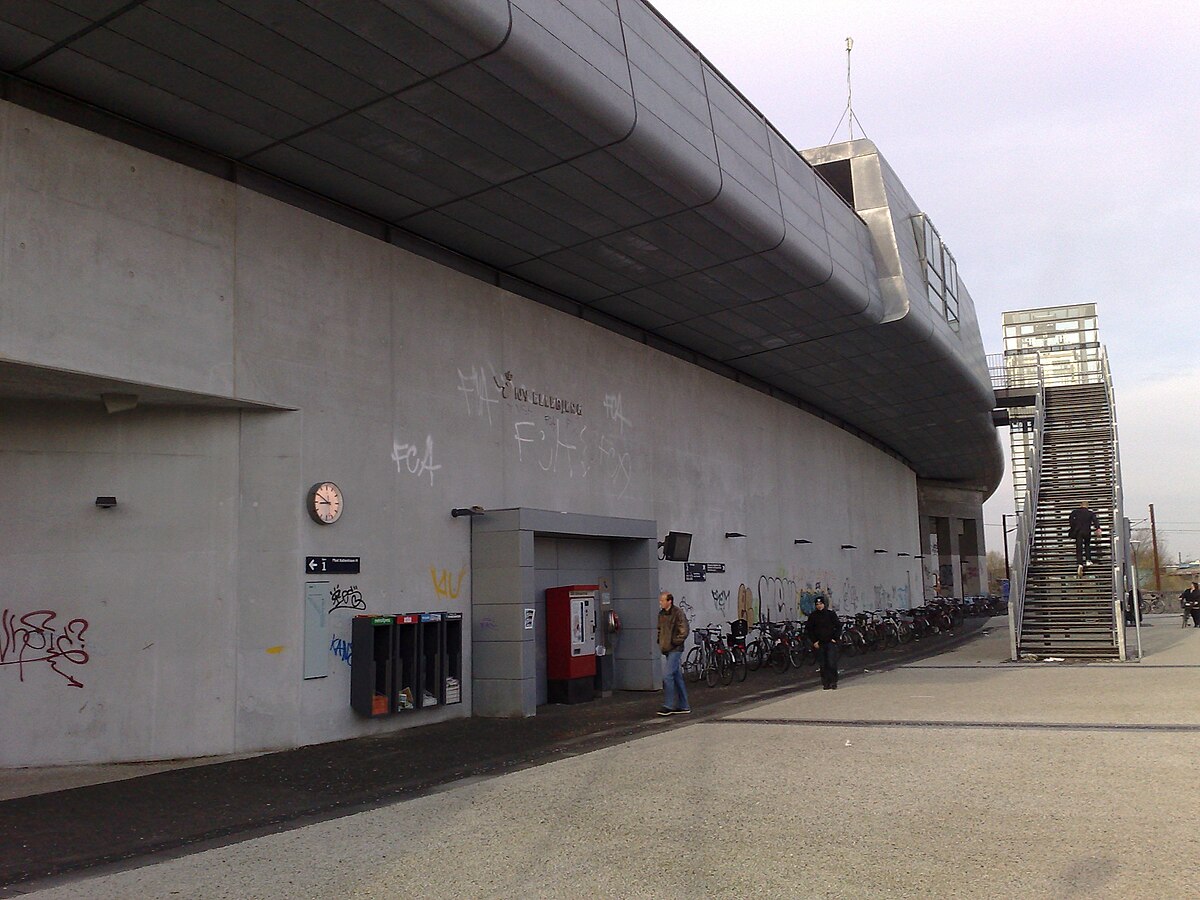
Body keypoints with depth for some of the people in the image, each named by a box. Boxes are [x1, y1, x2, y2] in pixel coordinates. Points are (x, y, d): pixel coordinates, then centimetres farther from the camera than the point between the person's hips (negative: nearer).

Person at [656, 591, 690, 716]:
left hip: (674, 650, -8)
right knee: (677, 677, 11)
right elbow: (659, 629, 26)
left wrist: (675, 641, -14)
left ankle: (668, 706, -7)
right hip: (666, 650, 8)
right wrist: (660, 641, 13)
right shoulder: (661, 614, 12)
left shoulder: (678, 613, -12)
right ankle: (684, 706, 17)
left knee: (667, 676, -13)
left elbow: (685, 631, -16)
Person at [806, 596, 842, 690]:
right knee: (823, 665, 3)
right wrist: (814, 641, 2)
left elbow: (839, 626, 5)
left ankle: (833, 682, -2)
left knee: (832, 664, -9)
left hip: (831, 642, -2)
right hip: (819, 644, 2)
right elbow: (808, 629, 9)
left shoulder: (831, 614, 1)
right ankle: (825, 683, 9)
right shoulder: (812, 616, 3)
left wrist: (835, 638, -3)